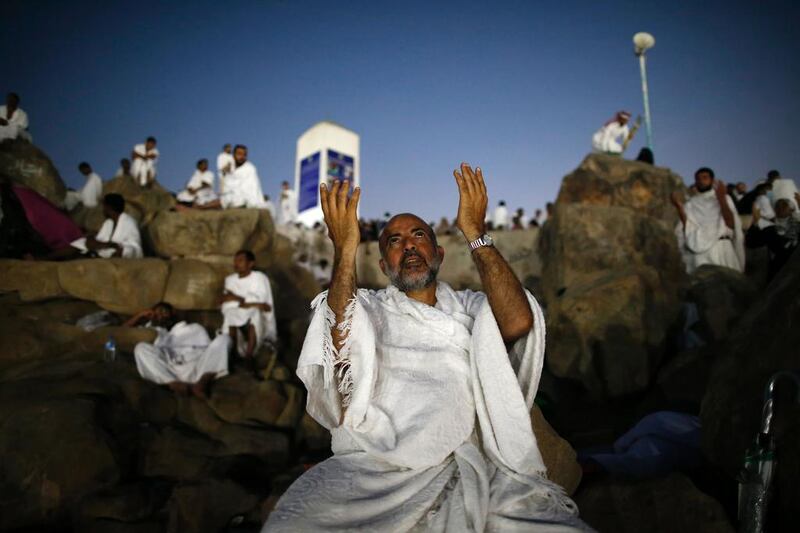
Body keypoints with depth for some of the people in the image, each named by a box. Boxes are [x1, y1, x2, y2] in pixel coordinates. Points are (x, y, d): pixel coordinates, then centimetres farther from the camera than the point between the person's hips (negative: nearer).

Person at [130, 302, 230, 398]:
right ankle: (175, 384, -39)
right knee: (140, 348, -20)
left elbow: (209, 350, 16)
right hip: (169, 375, 0)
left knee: (223, 338, -18)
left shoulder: (194, 328, 30)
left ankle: (202, 383, -41)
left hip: (197, 371, 0)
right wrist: (140, 315, 20)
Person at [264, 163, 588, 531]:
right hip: (374, 466, -1)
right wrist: (345, 250, -11)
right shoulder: (370, 308, 17)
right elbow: (342, 343, -8)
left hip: (465, 465, 2)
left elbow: (518, 322, -5)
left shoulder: (469, 308, 19)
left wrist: (474, 234, -2)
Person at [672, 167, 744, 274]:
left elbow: (731, 224, -3)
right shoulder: (691, 204, 16)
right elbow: (687, 229, 2)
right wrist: (679, 207, -6)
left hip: (721, 249, -1)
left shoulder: (724, 199, 12)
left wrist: (722, 200, -11)